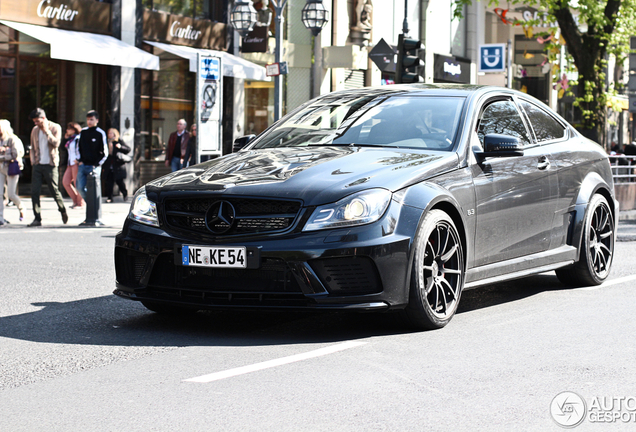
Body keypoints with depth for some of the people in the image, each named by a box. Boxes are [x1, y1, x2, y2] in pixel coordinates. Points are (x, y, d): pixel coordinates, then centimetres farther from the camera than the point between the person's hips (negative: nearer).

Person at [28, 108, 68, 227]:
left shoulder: (55, 127, -2)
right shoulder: (35, 130, 12)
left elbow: (56, 143, -15)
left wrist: (46, 131, -14)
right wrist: (33, 161, 8)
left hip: (50, 165, -4)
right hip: (37, 164, 4)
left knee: (54, 190, 0)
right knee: (34, 191, -5)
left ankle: (63, 211, 26)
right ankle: (37, 218, -2)